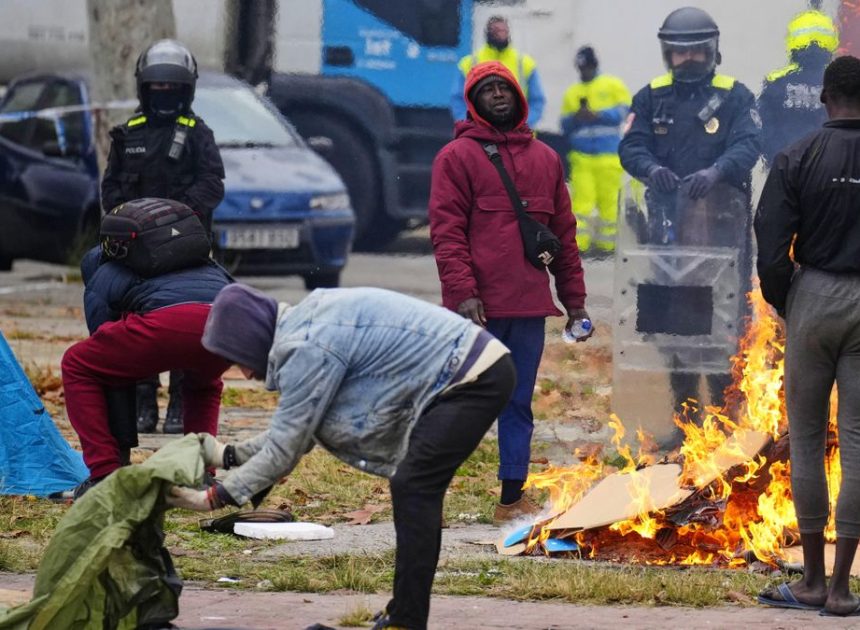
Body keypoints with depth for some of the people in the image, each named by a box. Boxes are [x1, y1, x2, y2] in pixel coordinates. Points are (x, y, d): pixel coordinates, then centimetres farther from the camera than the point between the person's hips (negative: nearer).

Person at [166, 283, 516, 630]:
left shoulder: (310, 349, -20)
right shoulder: (308, 324, 11)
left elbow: (284, 447, -15)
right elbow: (298, 429, 19)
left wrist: (214, 497, -9)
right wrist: (229, 455, 17)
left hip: (474, 379, -10)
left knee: (413, 491, -13)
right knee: (413, 491, 15)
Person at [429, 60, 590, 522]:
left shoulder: (545, 159, 16)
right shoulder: (458, 156, 0)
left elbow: (564, 233, 19)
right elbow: (446, 231, -6)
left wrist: (574, 300, 15)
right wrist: (463, 291, -17)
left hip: (530, 308, 5)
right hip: (479, 310, -5)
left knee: (519, 404, 8)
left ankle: (512, 498, 14)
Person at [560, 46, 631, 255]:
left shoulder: (613, 85, 8)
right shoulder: (572, 92, 19)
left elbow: (623, 111, -4)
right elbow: (565, 125, 17)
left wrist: (597, 115, -15)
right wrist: (575, 118, -5)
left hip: (608, 157, -2)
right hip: (581, 157, 2)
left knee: (608, 199, -1)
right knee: (581, 198, -9)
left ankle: (606, 243, 8)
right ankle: (577, 243, -12)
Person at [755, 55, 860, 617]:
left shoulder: (798, 158, -6)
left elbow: (772, 248, -8)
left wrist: (782, 303, 8)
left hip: (815, 297, 0)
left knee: (806, 439, 10)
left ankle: (813, 580, 13)